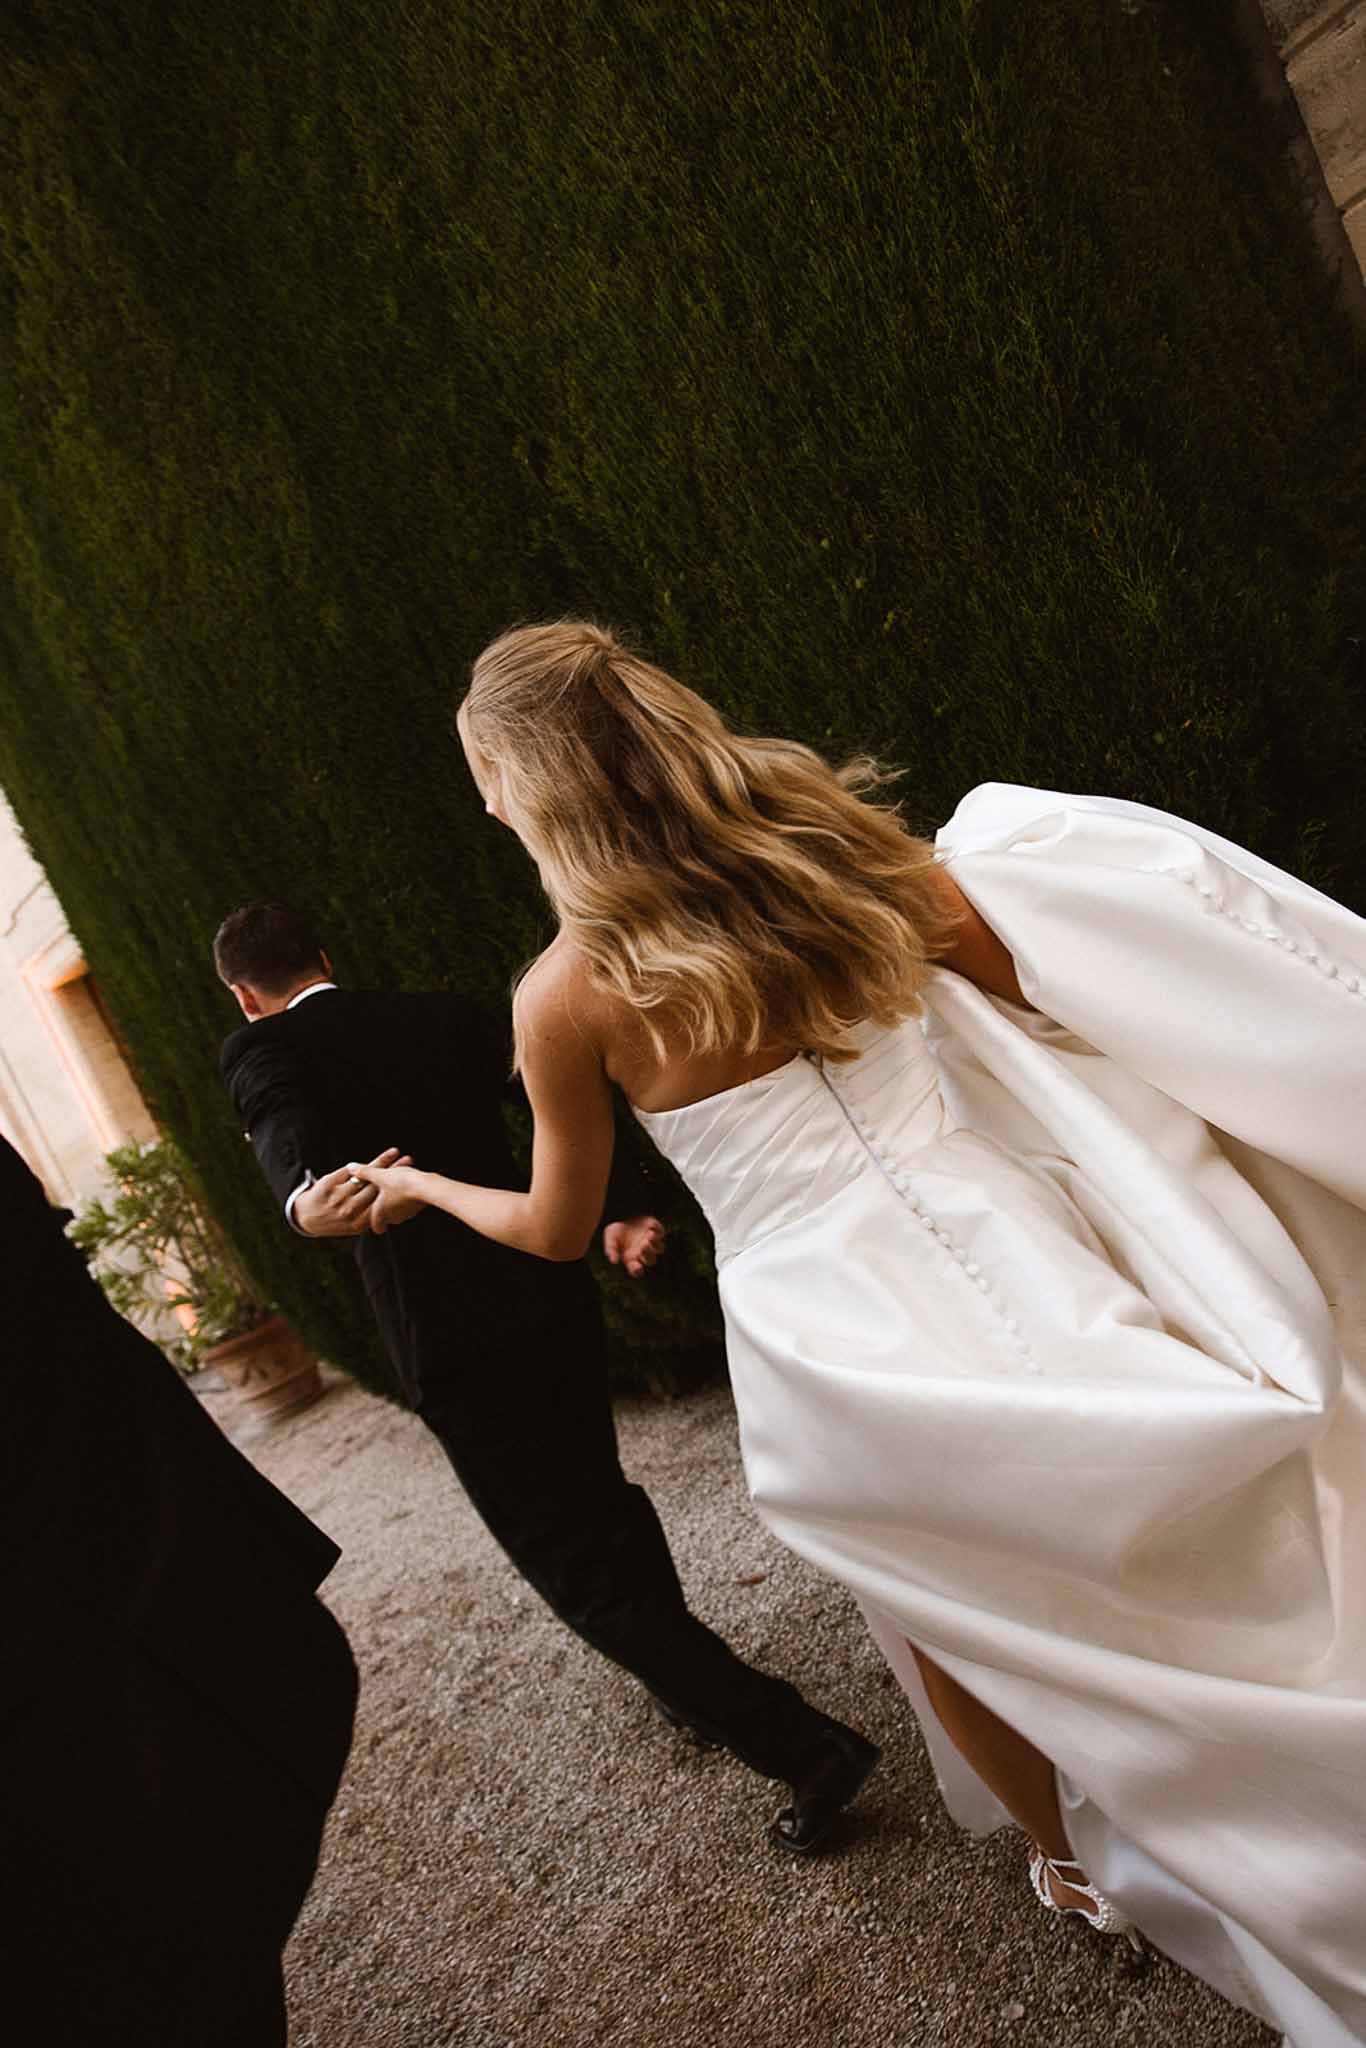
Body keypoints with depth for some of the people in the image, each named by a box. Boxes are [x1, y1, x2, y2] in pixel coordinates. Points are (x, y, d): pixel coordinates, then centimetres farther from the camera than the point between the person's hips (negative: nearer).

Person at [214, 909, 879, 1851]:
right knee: (600, 1493, 28)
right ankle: (698, 1677, 46)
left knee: (577, 1567, 3)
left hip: (454, 1345, -6)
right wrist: (626, 1208, 5)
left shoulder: (264, 1051, -3)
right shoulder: (441, 1016, 11)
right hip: (553, 1292, 7)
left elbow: (290, 1137, -25)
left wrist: (306, 1203, -44)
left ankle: (805, 1744, 1)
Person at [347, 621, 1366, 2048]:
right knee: (1133, 1565, 25)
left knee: (950, 1610, 25)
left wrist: (420, 1185, 21)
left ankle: (1074, 1863, 49)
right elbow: (1050, 974, 2)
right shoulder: (825, 837, -6)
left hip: (828, 1324, -2)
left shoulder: (567, 994, -12)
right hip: (990, 1227, 3)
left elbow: (557, 1229, 3)